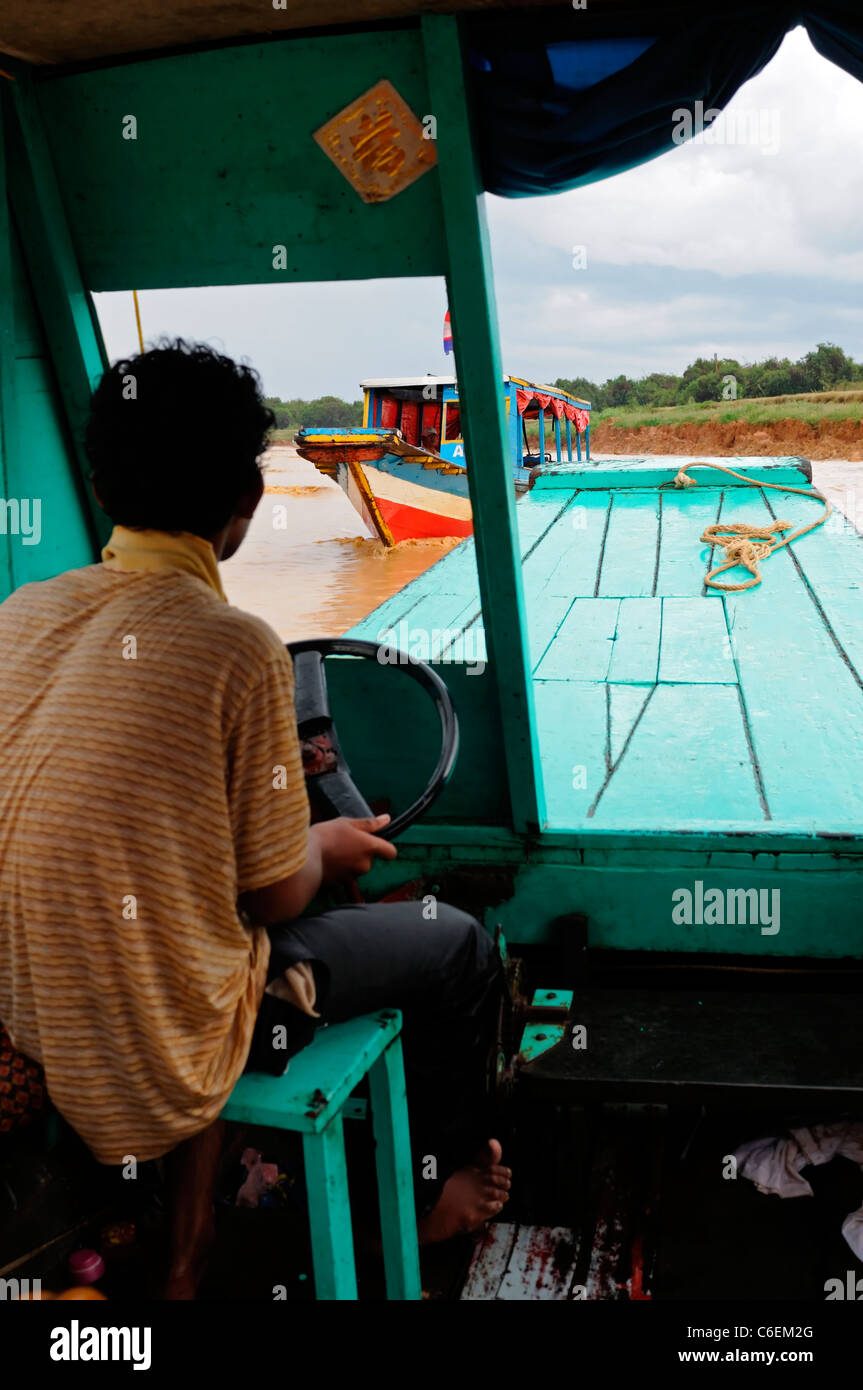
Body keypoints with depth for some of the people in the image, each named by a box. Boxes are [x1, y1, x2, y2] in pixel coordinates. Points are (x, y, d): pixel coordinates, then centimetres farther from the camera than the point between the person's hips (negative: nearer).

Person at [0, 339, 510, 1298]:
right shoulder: (237, 649, -24)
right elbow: (273, 898, -15)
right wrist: (327, 847, 8)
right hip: (161, 1041, -6)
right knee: (458, 945, 13)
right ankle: (442, 1185, 39)